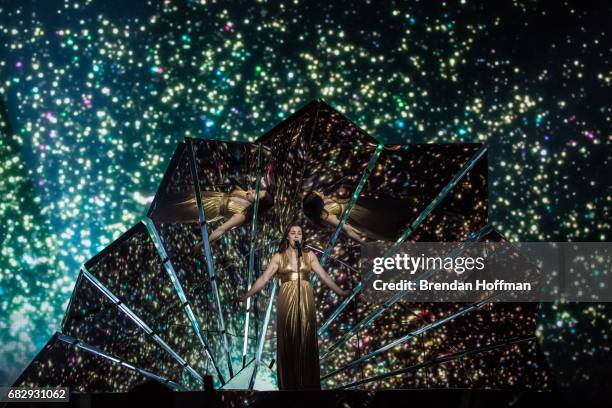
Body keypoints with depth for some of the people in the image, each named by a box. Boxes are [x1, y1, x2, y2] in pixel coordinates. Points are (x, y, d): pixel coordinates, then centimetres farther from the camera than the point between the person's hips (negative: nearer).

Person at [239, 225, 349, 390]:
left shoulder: (309, 255, 10)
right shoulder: (278, 257, 6)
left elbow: (324, 276, 11)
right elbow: (264, 278, 2)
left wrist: (340, 292, 7)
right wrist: (246, 295, -4)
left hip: (305, 301, 1)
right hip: (287, 301, -1)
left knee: (306, 341, 0)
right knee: (288, 341, -1)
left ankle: (307, 385, 5)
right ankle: (289, 385, 4)